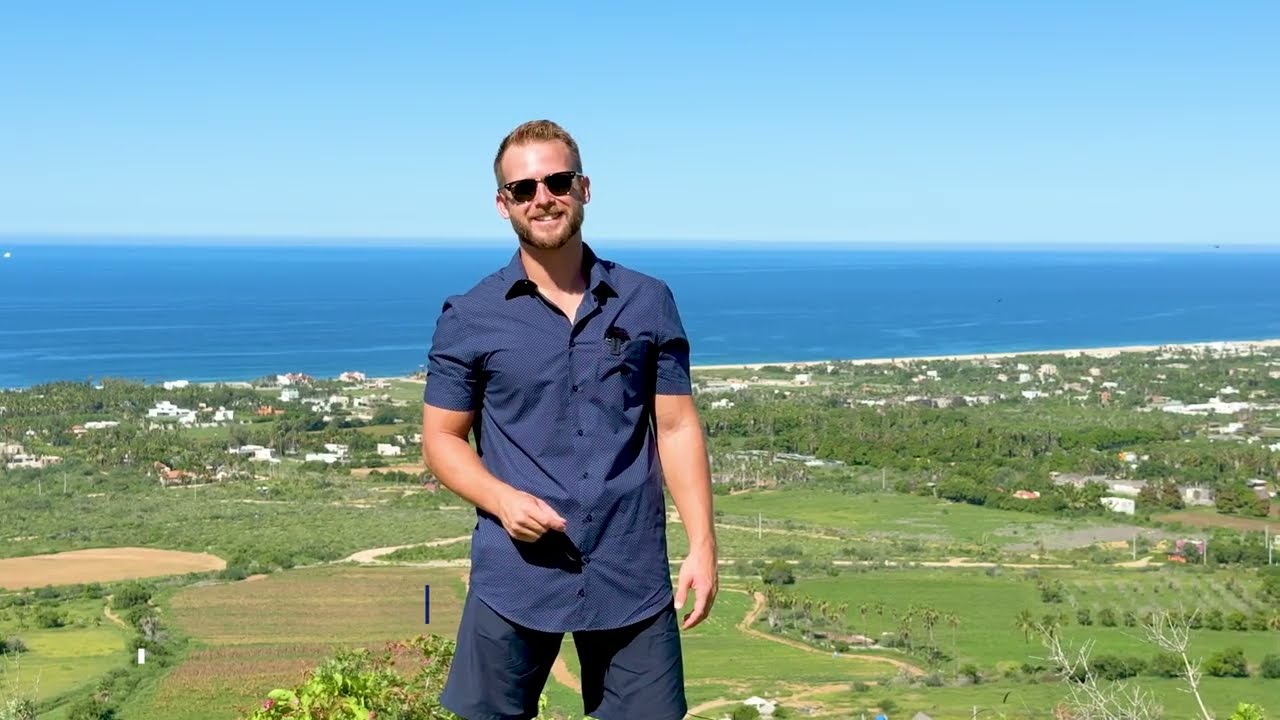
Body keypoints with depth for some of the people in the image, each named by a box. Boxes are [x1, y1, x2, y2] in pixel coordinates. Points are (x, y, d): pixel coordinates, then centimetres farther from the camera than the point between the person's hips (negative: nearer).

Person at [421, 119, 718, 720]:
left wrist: (702, 545, -3)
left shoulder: (648, 303, 4)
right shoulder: (467, 318, 1)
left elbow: (677, 427, 4)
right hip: (514, 577, 0)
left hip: (634, 577, 1)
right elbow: (442, 438, 5)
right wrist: (501, 499, -14)